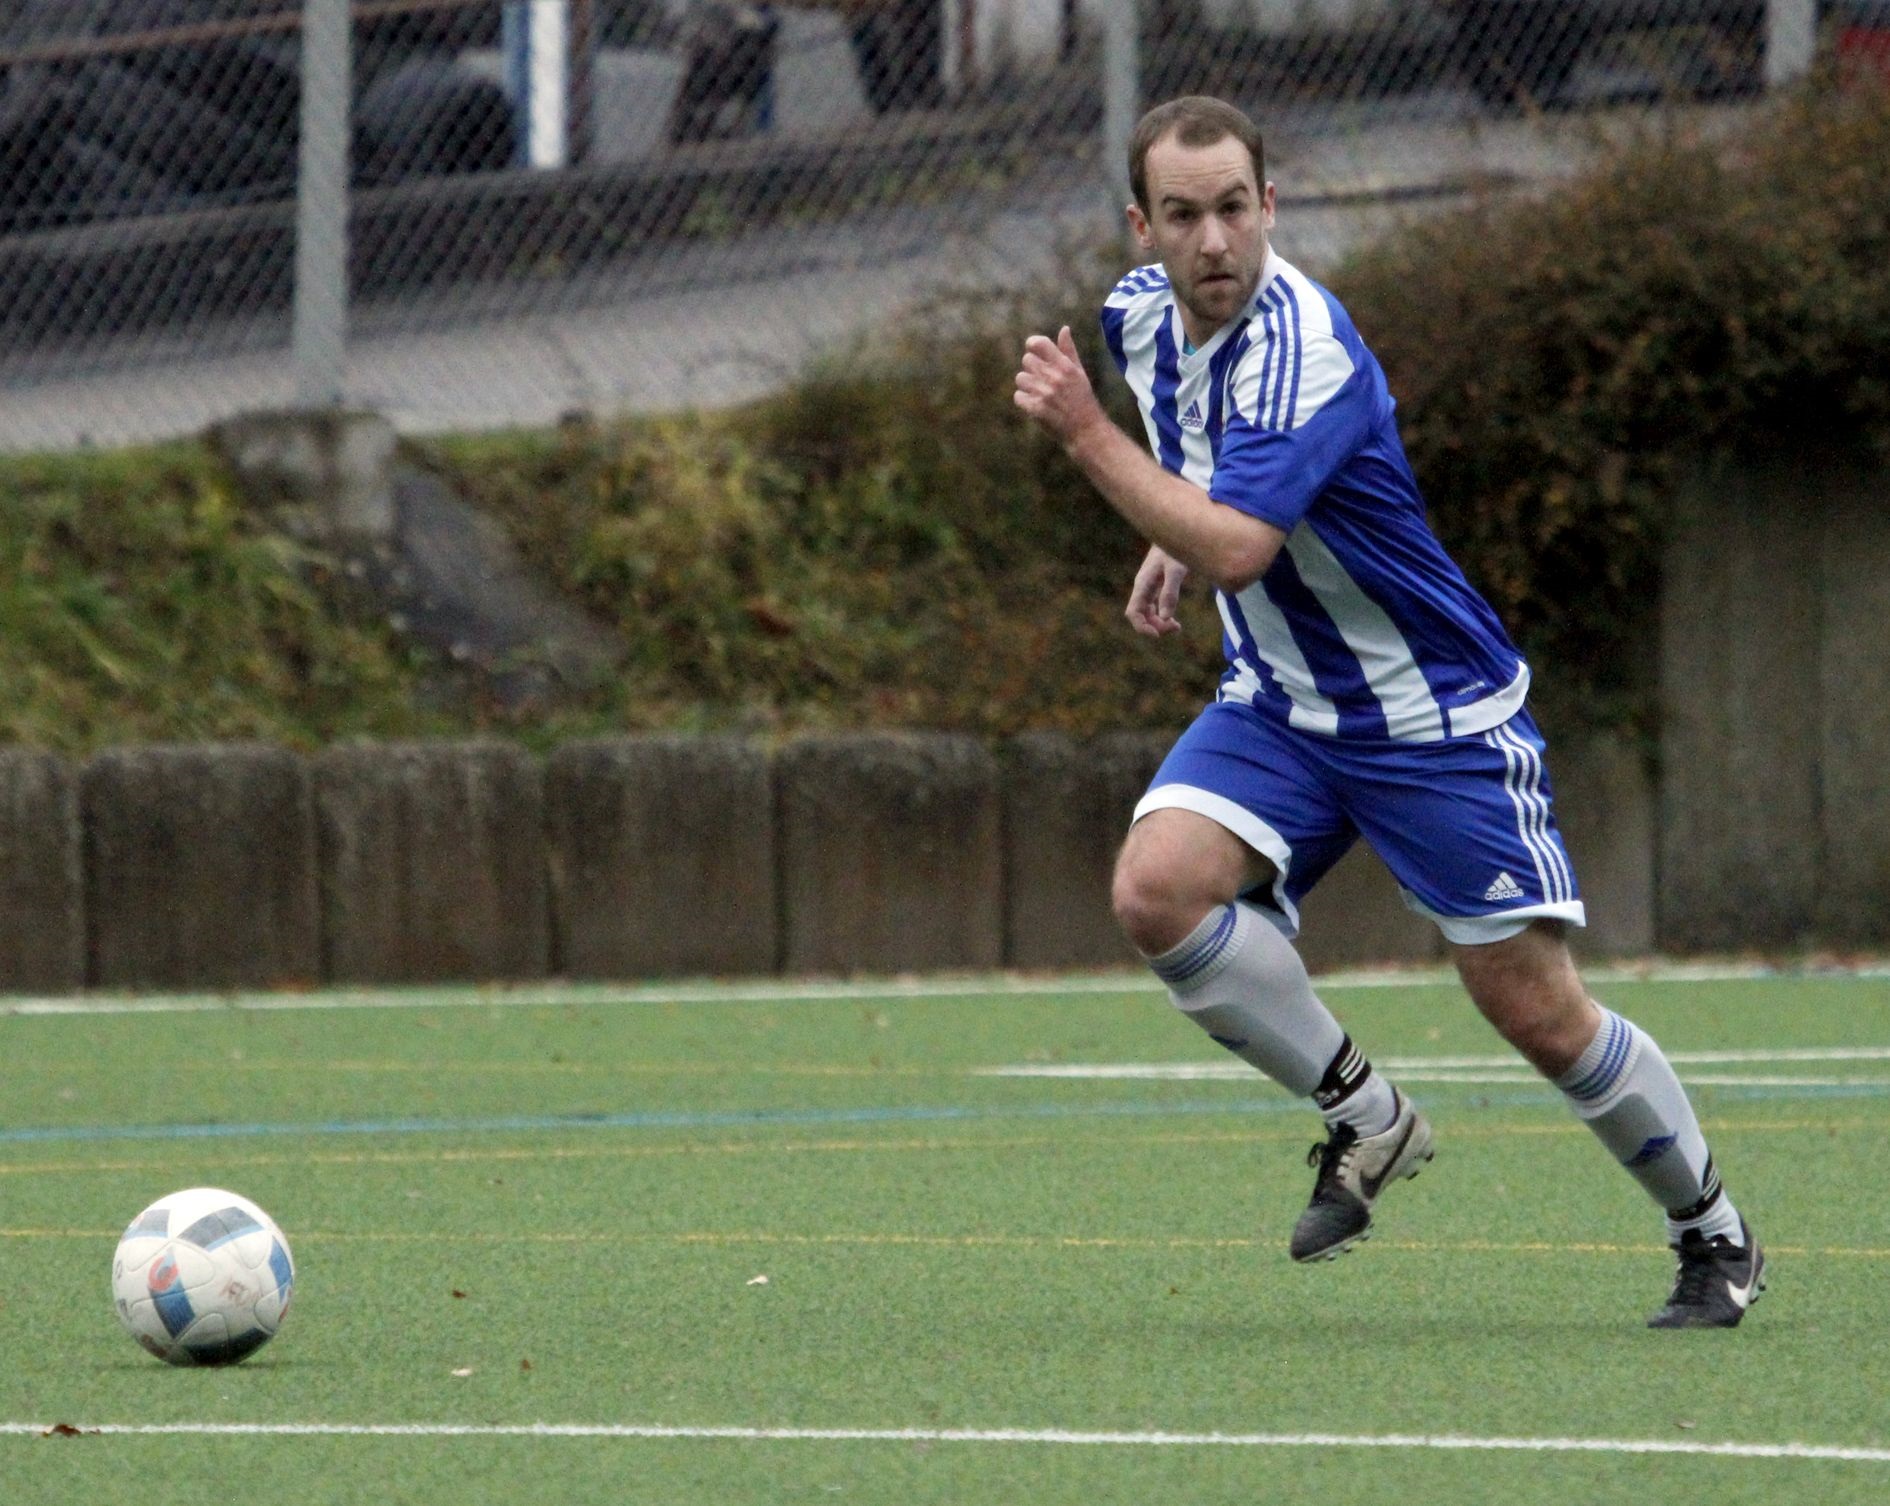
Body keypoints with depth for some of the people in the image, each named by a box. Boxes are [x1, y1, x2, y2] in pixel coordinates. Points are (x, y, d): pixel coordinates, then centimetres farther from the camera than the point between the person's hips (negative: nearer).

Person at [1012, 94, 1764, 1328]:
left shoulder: (1303, 351, -27)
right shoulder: (1142, 313, -1)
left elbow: (1235, 547, -39)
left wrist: (1084, 430, -34)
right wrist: (1170, 543, 11)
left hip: (1436, 713, -7)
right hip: (1279, 706, 7)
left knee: (1537, 1009, -6)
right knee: (1158, 889, -21)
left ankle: (1716, 1234, 17)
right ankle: (1365, 1119, -2)